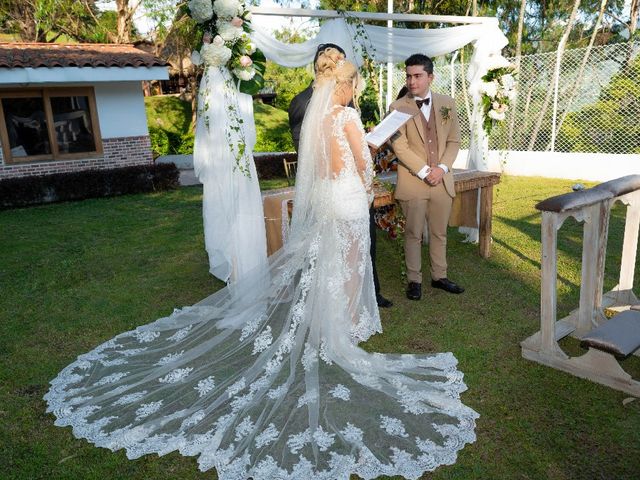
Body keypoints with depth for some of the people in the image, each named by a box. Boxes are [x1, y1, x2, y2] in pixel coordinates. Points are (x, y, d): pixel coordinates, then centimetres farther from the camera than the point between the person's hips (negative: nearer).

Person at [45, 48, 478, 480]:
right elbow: (364, 162, -10)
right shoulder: (348, 115, -16)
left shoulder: (314, 114, 6)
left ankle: (327, 317, 29)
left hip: (321, 197, 7)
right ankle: (350, 323, 19)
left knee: (323, 260, 16)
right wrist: (367, 190, 10)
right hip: (348, 199, -7)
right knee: (350, 263, 6)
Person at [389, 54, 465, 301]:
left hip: (442, 180, 4)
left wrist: (442, 168, -8)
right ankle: (414, 280, 18)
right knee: (413, 234, 5)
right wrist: (424, 172, -15)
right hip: (413, 183, -3)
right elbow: (400, 147, -10)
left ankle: (439, 276, 28)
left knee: (439, 233, 14)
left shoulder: (447, 104, 8)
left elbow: (454, 141, 7)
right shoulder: (398, 107, -5)